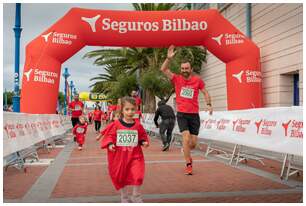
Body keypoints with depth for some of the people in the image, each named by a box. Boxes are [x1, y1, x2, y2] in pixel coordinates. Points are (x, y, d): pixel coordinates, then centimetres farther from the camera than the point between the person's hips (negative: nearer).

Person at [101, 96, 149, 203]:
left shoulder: (138, 125, -4)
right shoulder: (116, 124, -9)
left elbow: (143, 136, 10)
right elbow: (110, 135, -2)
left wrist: (144, 142, -8)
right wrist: (110, 144, -18)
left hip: (135, 156, 1)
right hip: (120, 156, 0)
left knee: (138, 176, -6)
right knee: (121, 177, 12)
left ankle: (136, 196, 20)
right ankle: (124, 197, 36)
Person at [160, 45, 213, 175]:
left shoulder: (197, 80, 0)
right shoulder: (176, 79, -1)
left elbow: (205, 93, 11)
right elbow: (163, 69, -10)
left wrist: (209, 104, -4)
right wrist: (169, 58, -25)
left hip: (194, 115, 2)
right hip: (181, 114, -1)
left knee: (193, 143, 4)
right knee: (186, 137, -19)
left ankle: (186, 152, 40)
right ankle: (188, 164, -4)